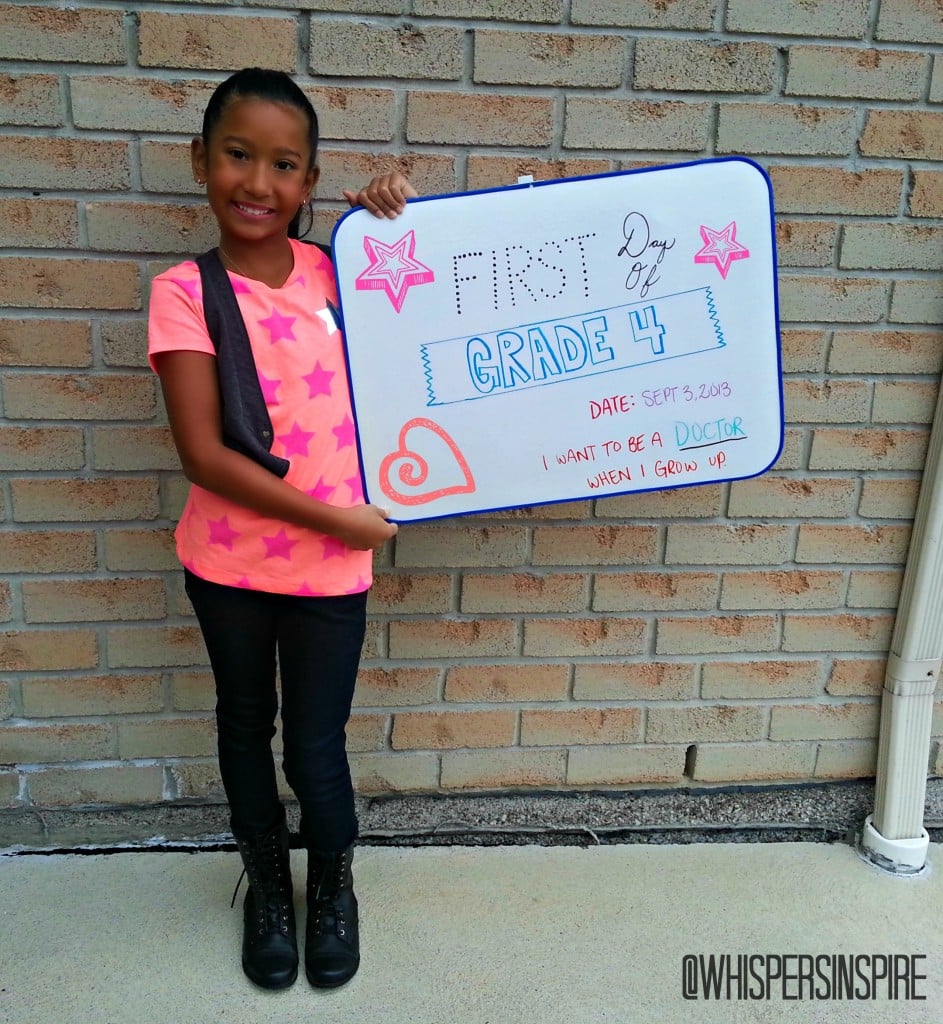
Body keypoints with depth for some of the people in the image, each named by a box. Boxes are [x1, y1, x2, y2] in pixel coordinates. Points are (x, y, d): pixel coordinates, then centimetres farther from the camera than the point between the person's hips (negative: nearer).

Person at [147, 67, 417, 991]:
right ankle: (266, 887, 46)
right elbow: (202, 453, -17)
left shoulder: (338, 271, -2)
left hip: (331, 569, 1)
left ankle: (333, 888, 41)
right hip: (226, 563, -1)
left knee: (316, 751, 9)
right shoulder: (183, 293, -11)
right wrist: (333, 518, -17)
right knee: (245, 730, 20)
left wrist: (400, 225, -2)